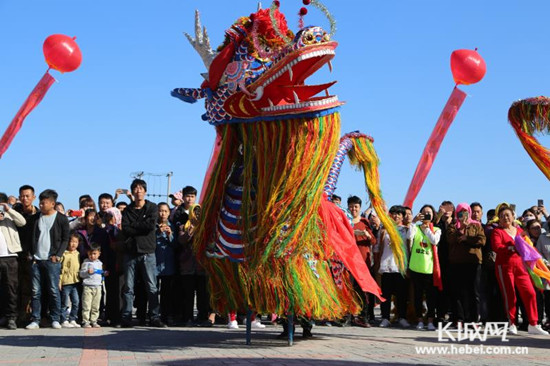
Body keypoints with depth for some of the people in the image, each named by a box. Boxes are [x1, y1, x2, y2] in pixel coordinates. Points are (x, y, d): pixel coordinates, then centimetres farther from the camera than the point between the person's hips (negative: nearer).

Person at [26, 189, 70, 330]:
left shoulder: (61, 219, 2)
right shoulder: (35, 218, 12)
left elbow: (65, 239, 2)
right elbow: (30, 237, 14)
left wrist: (58, 255, -8)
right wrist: (31, 255, 3)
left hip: (52, 260, -3)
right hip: (36, 260, 3)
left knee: (53, 290, -2)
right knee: (36, 291, 2)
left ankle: (55, 319, 6)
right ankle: (35, 320, 6)